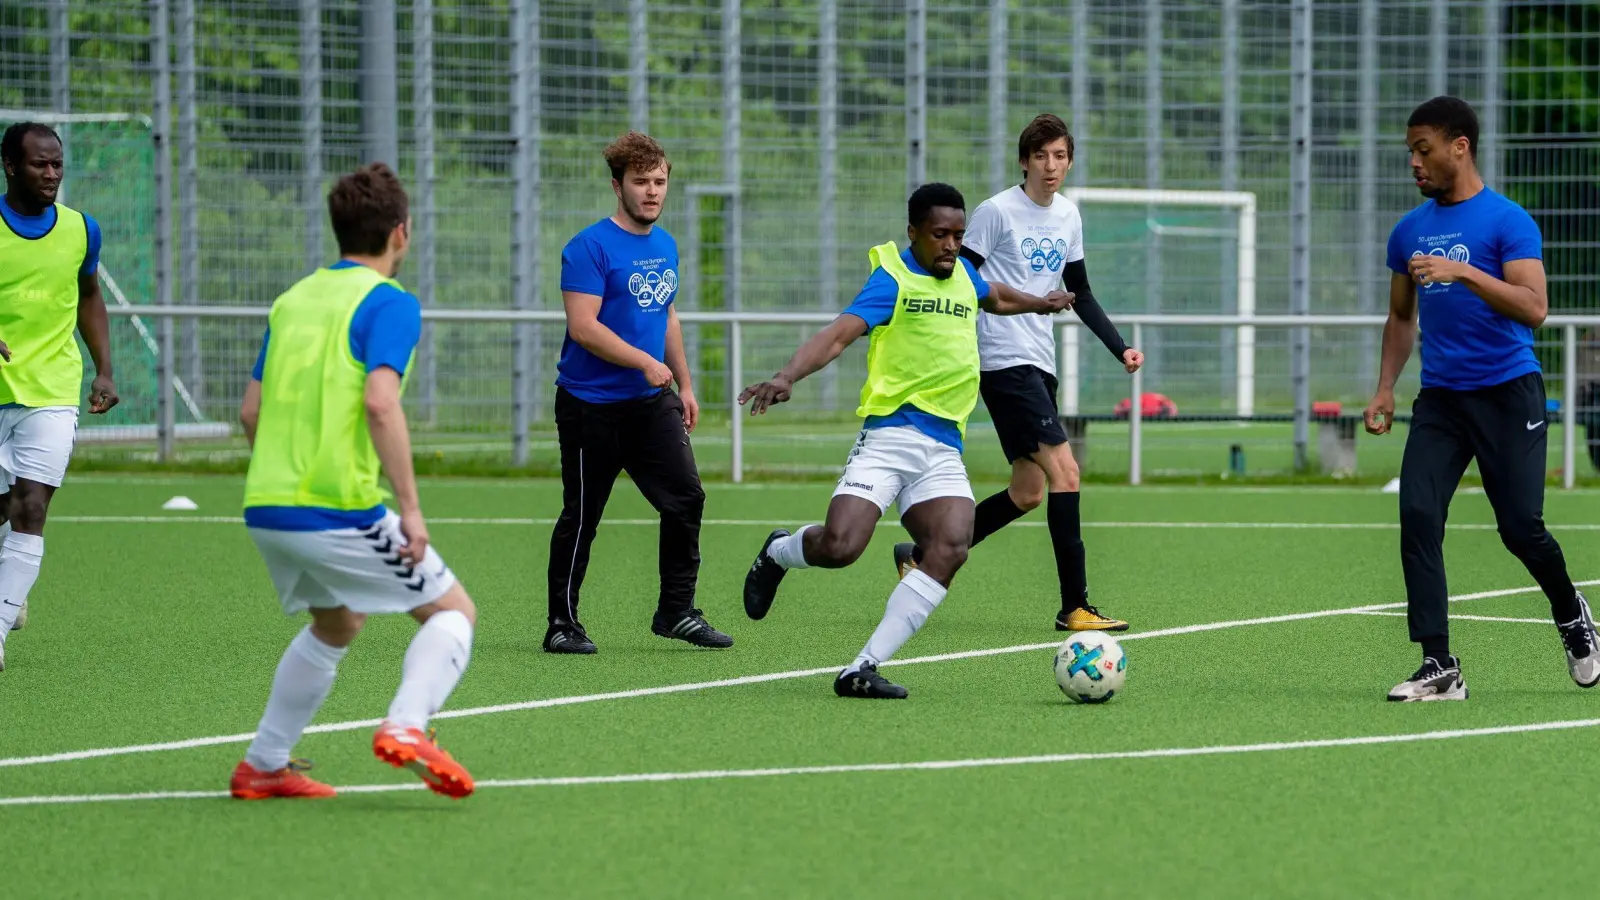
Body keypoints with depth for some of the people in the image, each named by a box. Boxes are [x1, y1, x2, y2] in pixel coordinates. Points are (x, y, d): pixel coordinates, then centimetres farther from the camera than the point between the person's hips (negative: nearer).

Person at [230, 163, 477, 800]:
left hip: (265, 507, 7)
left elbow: (251, 412, 17)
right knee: (453, 611, 5)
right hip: (341, 508, -7)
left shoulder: (292, 300, 15)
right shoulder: (390, 303, -7)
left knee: (335, 625, 29)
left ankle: (263, 767, 26)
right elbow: (380, 402, -22)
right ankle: (406, 727, -19)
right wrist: (409, 507, -20)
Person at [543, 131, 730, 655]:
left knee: (686, 498, -2)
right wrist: (645, 362, -25)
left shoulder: (665, 246, 12)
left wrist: (685, 385, 22)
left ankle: (677, 611, 9)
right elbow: (584, 327, -21)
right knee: (581, 516, 0)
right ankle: (562, 625, 9)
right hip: (591, 405, -7)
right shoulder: (590, 248, -13)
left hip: (652, 403, 7)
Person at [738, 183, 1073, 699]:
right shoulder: (893, 279, -3)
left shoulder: (962, 275, 18)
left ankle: (863, 670, -20)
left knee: (950, 550, -21)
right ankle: (778, 553, 17)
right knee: (839, 546, -22)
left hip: (945, 450, 6)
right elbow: (838, 335, -18)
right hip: (889, 437, -6)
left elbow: (995, 298, 44)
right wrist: (787, 377, -35)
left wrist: (1040, 304, 61)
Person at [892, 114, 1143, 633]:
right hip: (1004, 361, -8)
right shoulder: (997, 211, -9)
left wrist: (1120, 348, 11)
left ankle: (921, 559, 24)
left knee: (1027, 494, 10)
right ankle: (1074, 606, -15)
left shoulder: (1068, 216, 12)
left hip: (1040, 364, 8)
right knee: (1065, 471, -17)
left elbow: (1080, 294, 21)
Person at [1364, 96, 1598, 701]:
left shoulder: (1507, 221, -7)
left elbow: (1534, 309, -18)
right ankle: (1440, 669, -12)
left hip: (1507, 394, -5)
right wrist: (1385, 389, 12)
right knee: (1417, 516, -13)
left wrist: (1463, 272, -27)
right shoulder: (1409, 232, 12)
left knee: (1521, 527, -6)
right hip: (1440, 397, 5)